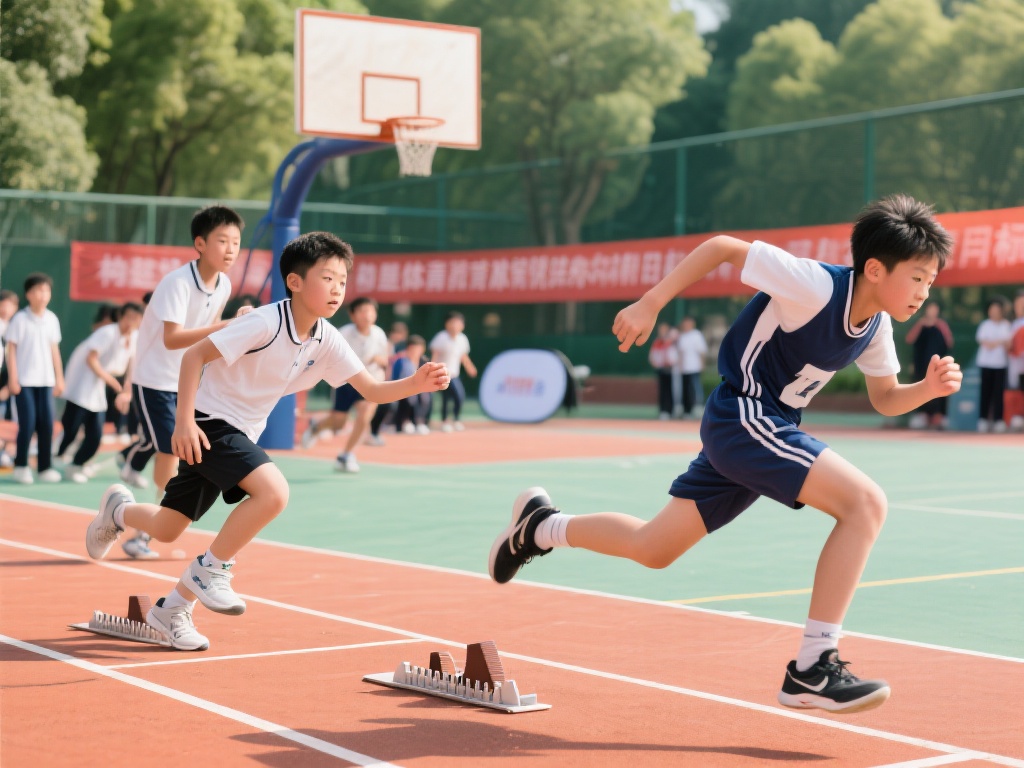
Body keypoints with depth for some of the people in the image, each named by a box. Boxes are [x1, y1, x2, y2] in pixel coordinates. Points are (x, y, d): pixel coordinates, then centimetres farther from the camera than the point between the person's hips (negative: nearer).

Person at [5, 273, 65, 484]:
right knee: (27, 424, -6)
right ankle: (21, 467, 6)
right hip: (24, 380, -4)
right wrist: (12, 378, -8)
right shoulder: (20, 319, -6)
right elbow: (11, 349, -4)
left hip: (46, 380, 4)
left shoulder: (52, 320, 7)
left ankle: (44, 467, 9)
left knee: (47, 423, 1)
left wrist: (59, 378, 13)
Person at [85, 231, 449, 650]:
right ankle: (210, 569, -9)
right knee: (273, 491, -27)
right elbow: (194, 355, -19)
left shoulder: (327, 341, -4)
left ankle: (119, 510, 39)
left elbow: (371, 389, -5)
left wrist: (415, 384, -24)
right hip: (208, 422, -7)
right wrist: (184, 421, -23)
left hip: (241, 433, 7)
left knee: (166, 529, 9)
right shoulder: (265, 323, -23)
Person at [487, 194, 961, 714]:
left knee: (651, 549, 16)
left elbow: (885, 400, 16)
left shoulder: (876, 325, 4)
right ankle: (812, 671, -22)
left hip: (765, 428, 9)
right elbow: (723, 247, -15)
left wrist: (928, 388, -6)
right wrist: (650, 304, -16)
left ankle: (540, 527, 36)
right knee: (865, 502, -24)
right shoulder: (815, 286, -21)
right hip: (744, 415, -9)